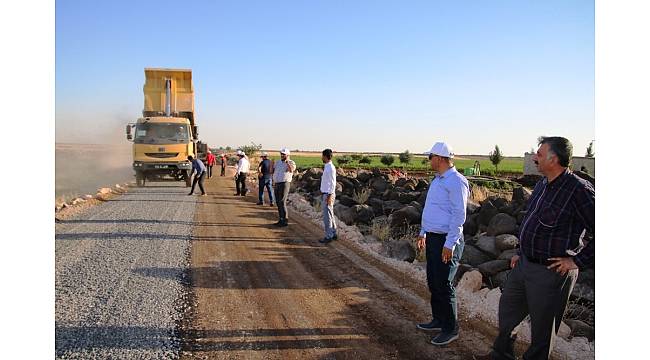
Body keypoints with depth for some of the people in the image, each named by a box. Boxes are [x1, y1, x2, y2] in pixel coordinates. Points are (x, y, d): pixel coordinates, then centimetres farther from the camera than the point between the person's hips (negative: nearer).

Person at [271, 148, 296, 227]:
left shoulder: (291, 163, -3)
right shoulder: (277, 162, 16)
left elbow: (292, 169, -23)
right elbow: (272, 171, 17)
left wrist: (287, 162, -23)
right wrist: (272, 163, 3)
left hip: (284, 184, -7)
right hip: (276, 184, 7)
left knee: (282, 202, -13)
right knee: (278, 202, 9)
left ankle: (285, 220, -9)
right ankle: (281, 219, 17)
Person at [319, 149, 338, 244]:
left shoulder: (331, 168, -18)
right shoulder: (326, 167, 11)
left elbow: (332, 183, -20)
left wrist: (329, 196, -22)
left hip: (328, 194, -10)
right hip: (325, 194, 10)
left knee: (327, 216, -5)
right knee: (329, 215, 16)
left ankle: (328, 236, 1)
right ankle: (333, 234, 26)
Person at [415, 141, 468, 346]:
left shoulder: (456, 181, -17)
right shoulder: (437, 180, 14)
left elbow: (459, 215, -20)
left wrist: (449, 244, -22)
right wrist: (423, 233, 23)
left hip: (446, 241, -10)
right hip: (432, 237, 10)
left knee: (443, 285, -2)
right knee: (433, 282, 17)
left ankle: (450, 329, 12)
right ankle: (438, 320, 32)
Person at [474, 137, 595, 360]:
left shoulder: (578, 190, -22)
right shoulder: (543, 184, 6)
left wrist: (577, 260, -19)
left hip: (551, 273, -9)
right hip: (524, 264, 9)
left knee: (542, 325, 10)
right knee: (507, 308, 21)